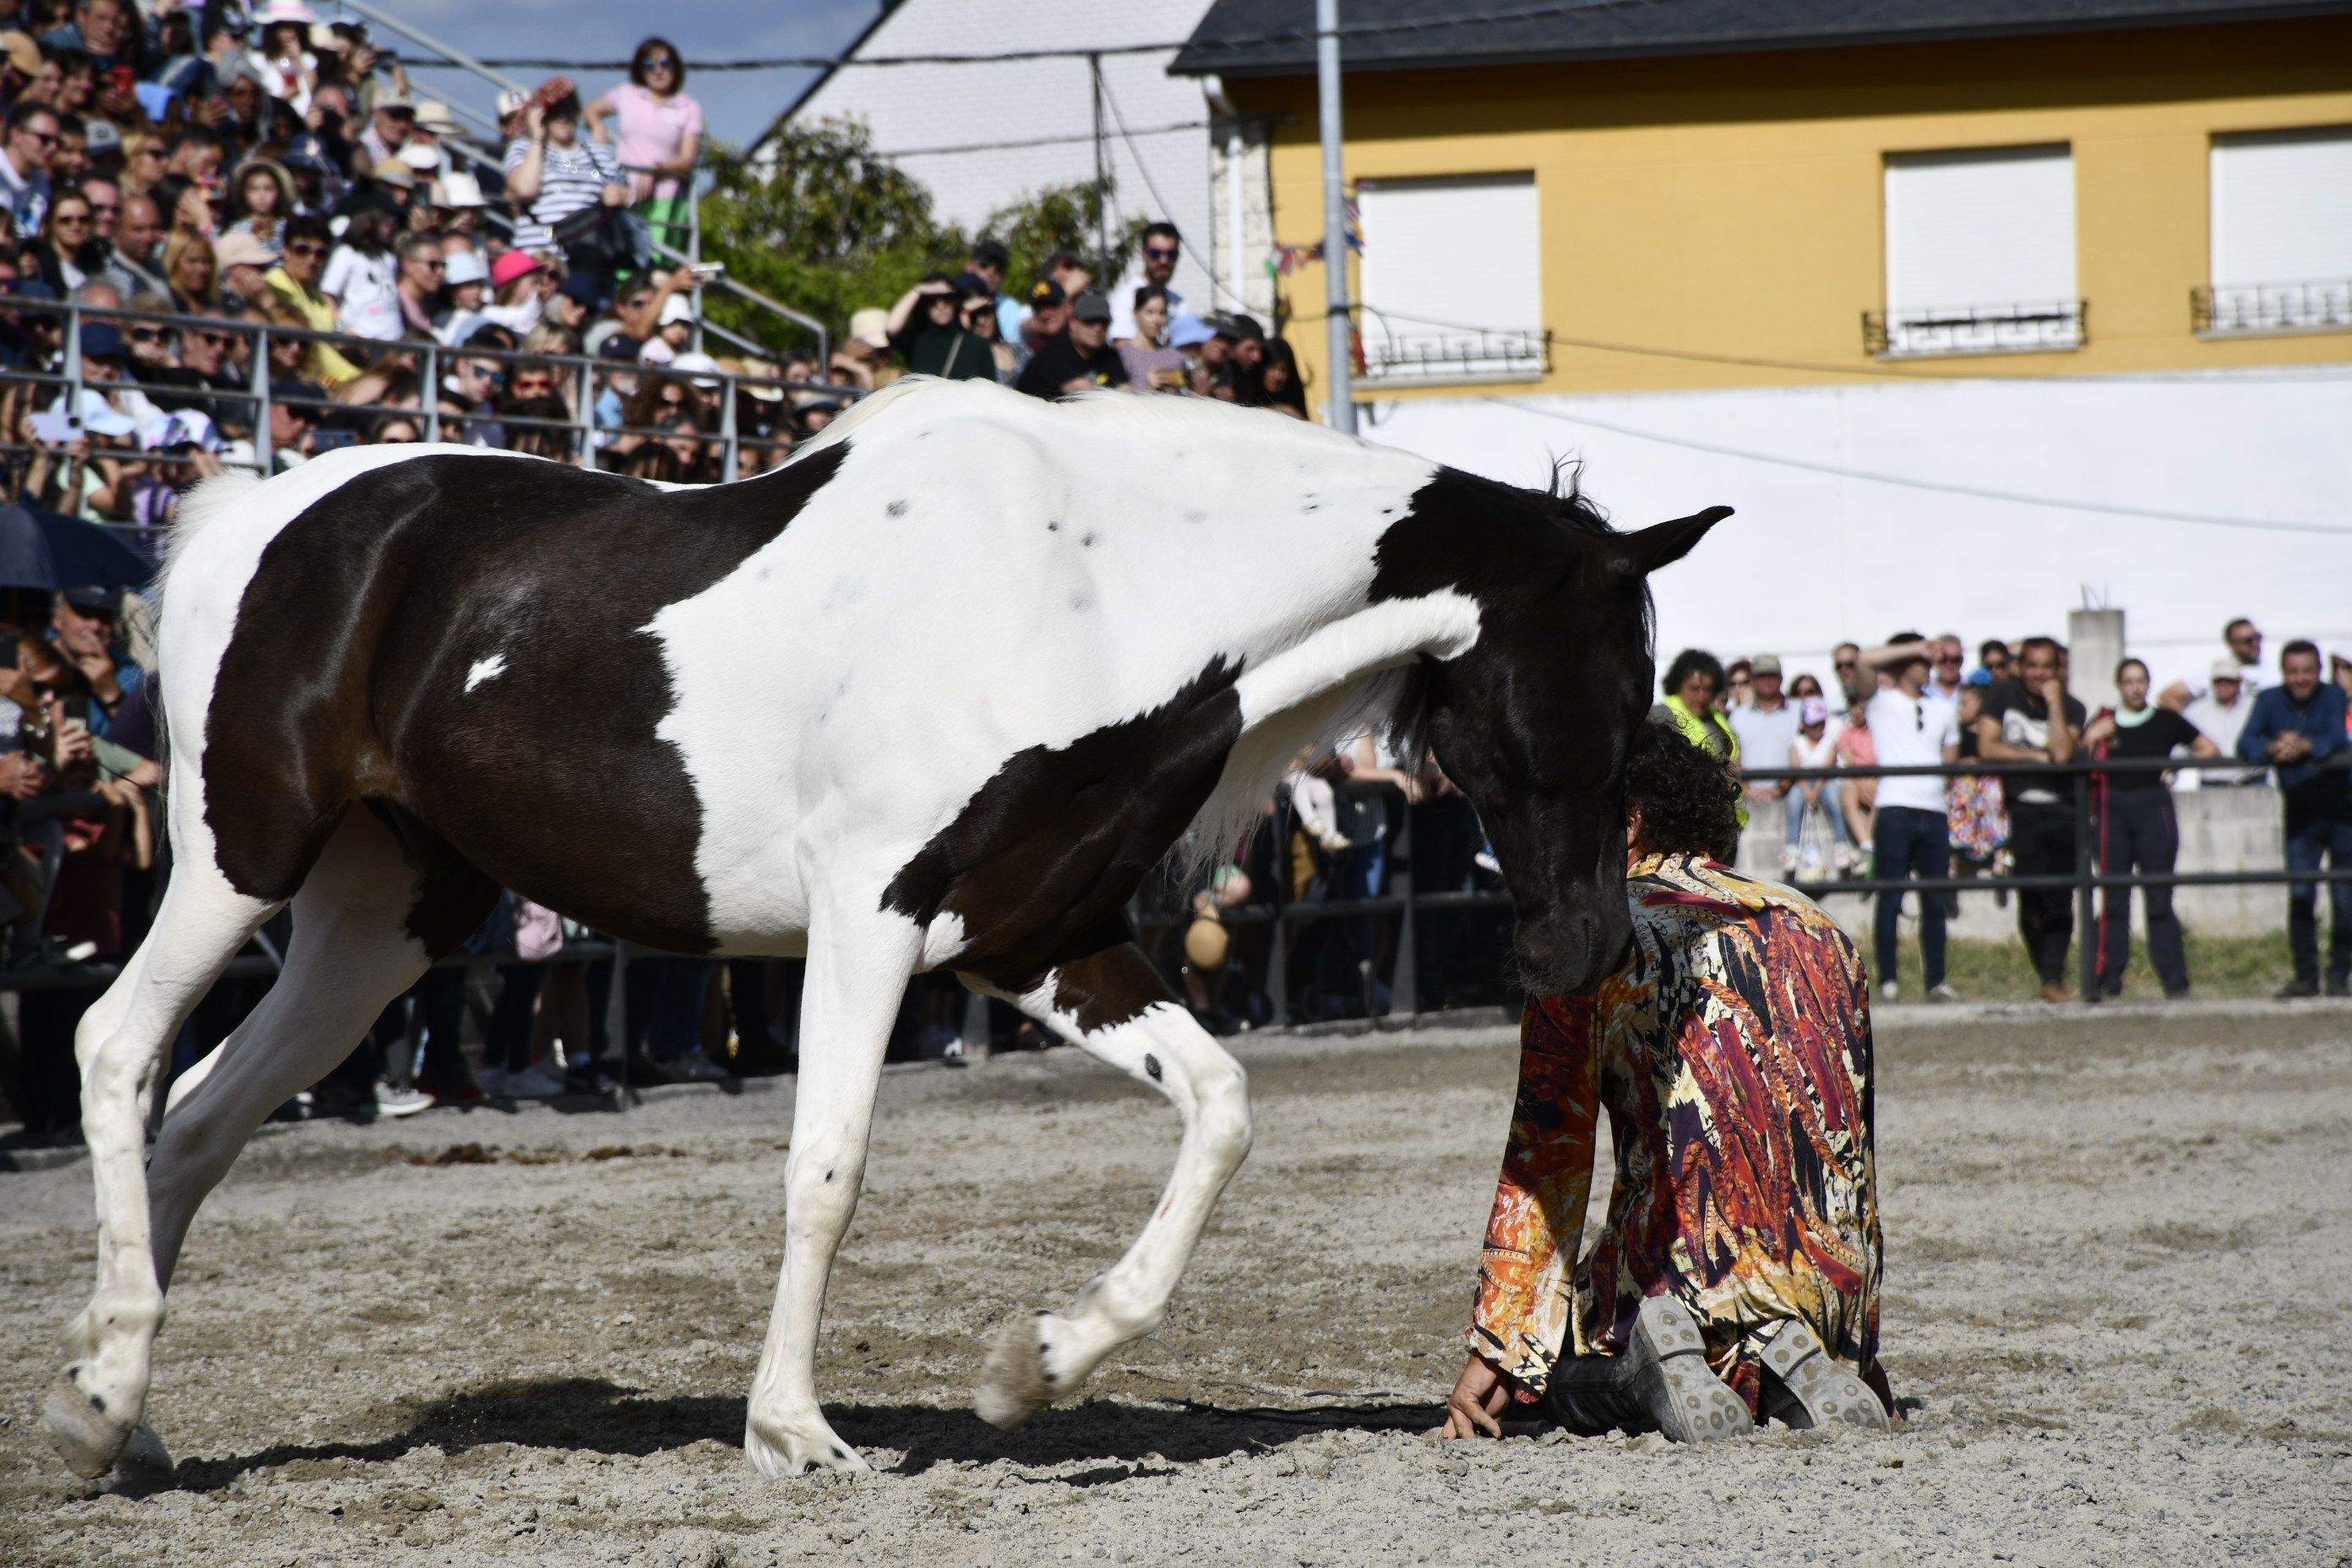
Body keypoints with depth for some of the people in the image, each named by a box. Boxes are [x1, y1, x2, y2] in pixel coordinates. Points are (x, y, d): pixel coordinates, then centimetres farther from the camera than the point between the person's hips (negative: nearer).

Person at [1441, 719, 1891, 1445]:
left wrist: (1493, 1350, 3)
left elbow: (1544, 1154, 0)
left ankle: (1651, 1344, -12)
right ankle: (1786, 1354, -4)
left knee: (1571, 1376, 24)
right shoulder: (1816, 929, 15)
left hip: (1687, 1243, -4)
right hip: (1830, 1267, 4)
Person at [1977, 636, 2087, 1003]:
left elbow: (2063, 754, -12)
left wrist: (2054, 702, -9)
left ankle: (2053, 979, -5)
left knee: (2060, 901, -6)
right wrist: (2038, 756, -4)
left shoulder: (2071, 708, 6)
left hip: (2063, 811, 1)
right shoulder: (2002, 697, 7)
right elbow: (1987, 749, -2)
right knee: (2032, 897, -8)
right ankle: (2051, 977, 4)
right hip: (2023, 810, -1)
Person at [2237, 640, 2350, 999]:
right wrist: (2272, 749, -36)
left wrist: (2305, 746, -42)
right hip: (2300, 814, 1)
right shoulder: (2270, 700, -2)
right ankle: (2305, 976, 4)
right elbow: (2245, 744, -13)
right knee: (2300, 896, -5)